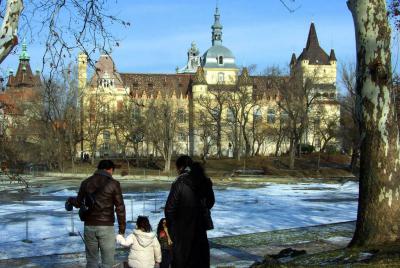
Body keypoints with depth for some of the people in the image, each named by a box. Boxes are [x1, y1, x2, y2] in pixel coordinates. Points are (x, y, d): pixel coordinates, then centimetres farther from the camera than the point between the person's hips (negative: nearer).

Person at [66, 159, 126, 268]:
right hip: (106, 227, -4)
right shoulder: (113, 183, -8)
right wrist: (122, 227, 0)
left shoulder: (86, 182, 4)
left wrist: (70, 200, 39)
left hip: (89, 226, 4)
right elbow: (120, 208, -9)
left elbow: (78, 203, 16)